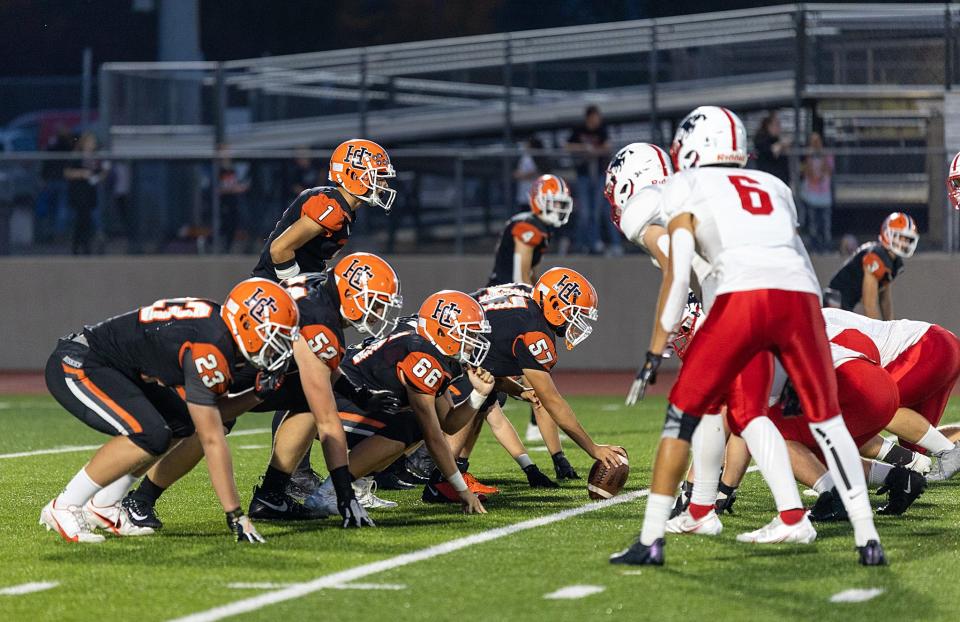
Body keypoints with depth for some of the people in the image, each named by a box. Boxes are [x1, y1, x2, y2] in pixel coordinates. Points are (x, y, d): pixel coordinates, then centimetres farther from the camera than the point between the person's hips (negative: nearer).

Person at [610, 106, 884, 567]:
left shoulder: (686, 187, 19)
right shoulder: (774, 187, 32)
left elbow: (678, 272, 4)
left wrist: (660, 342, 8)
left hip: (743, 296, -4)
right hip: (801, 297, 4)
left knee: (683, 413, 9)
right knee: (826, 419, 16)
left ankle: (651, 540, 5)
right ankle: (868, 538, 9)